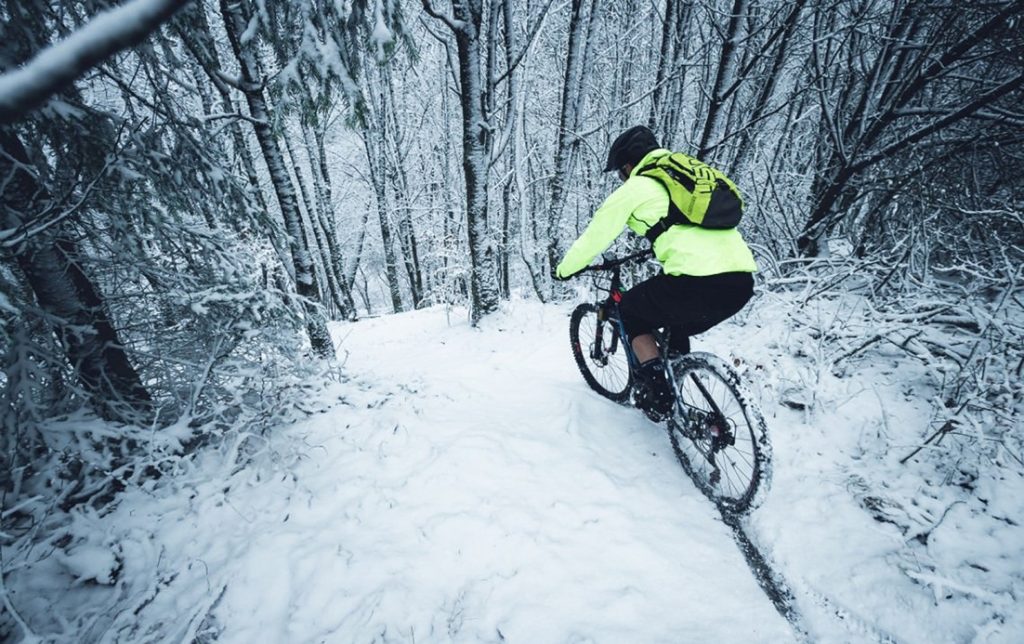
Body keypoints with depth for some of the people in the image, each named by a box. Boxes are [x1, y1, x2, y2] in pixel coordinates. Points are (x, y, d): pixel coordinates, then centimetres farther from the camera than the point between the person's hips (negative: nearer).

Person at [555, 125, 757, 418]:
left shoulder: (635, 187, 6)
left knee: (630, 310, 19)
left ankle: (658, 393, 13)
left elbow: (596, 235, 12)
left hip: (697, 282, -8)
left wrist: (564, 269, 27)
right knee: (677, 325, 33)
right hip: (742, 282, 8)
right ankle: (676, 393, 38)